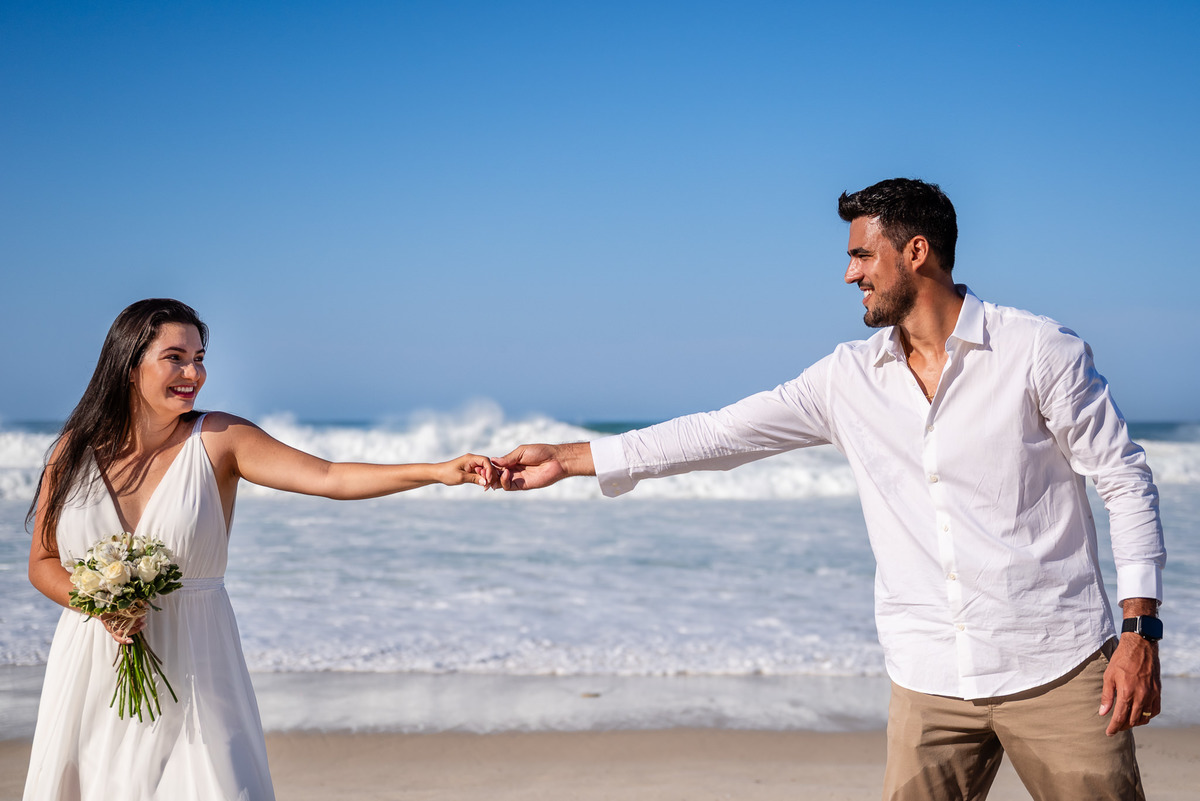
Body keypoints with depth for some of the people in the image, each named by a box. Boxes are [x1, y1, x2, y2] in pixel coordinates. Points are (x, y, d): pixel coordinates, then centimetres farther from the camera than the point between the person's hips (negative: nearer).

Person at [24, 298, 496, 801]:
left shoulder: (219, 439, -6)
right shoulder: (76, 449, 1)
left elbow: (329, 479, -17)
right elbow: (42, 562, 7)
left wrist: (439, 472, -28)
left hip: (192, 666, -2)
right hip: (93, 670, 2)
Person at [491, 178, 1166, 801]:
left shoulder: (1040, 351, -3)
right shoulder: (849, 379, 7)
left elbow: (1127, 481, 0)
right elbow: (720, 434, 8)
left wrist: (1141, 629, -8)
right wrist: (565, 459, 8)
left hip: (1054, 668, -3)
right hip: (930, 682, 3)